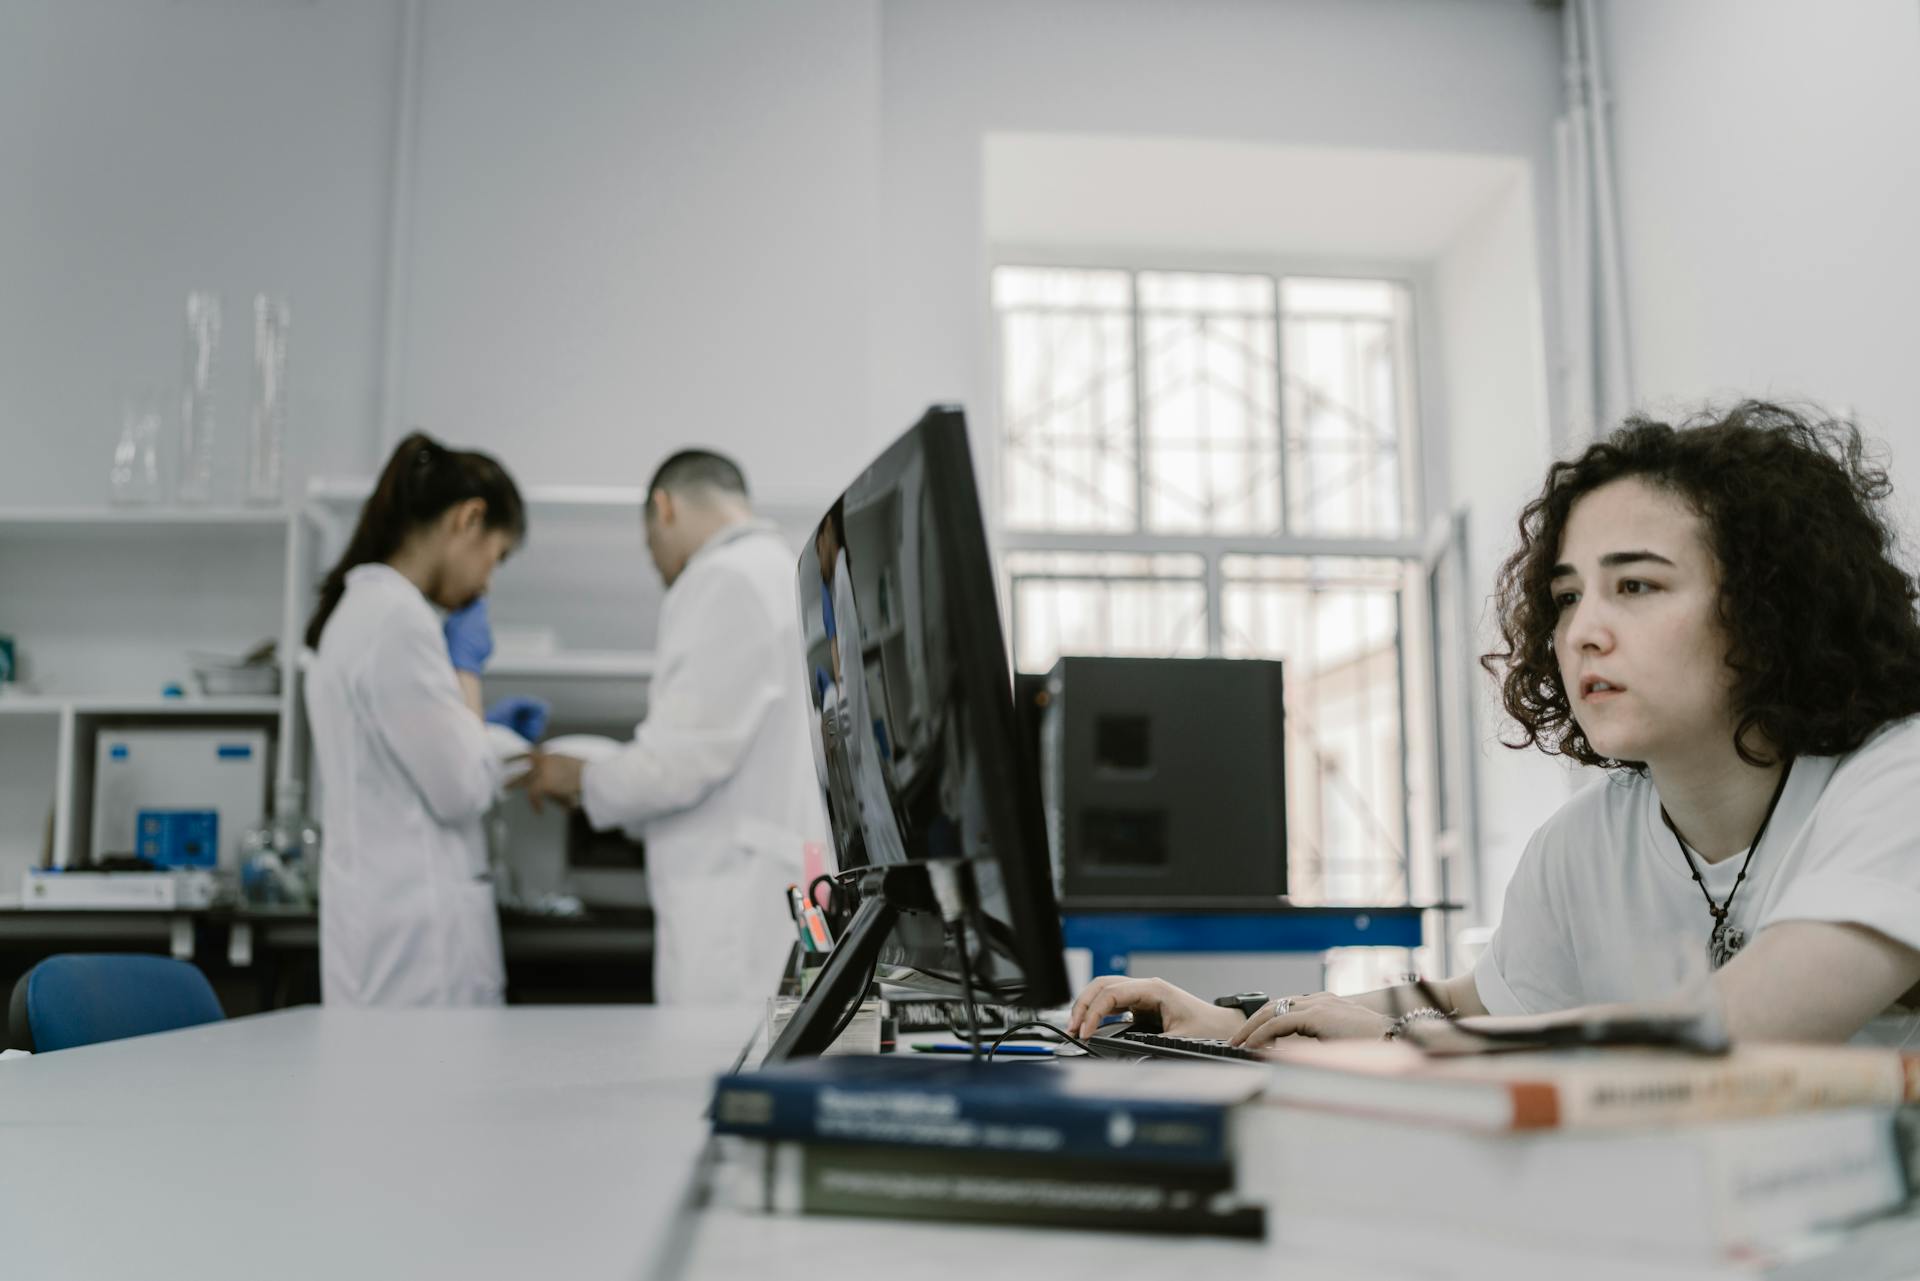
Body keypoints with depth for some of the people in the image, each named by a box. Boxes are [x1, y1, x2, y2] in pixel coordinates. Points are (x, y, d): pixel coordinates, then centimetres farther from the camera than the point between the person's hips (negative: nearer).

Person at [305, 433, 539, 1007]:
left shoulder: (361, 607, 14)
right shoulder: (398, 616, -15)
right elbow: (461, 791, -14)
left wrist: (485, 730, 20)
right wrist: (467, 668, -3)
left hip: (379, 912, 10)